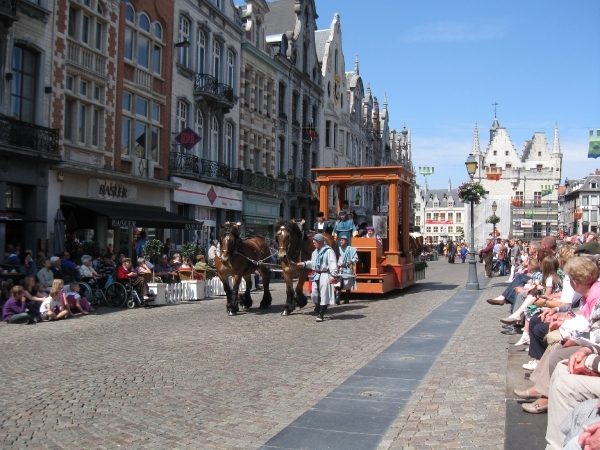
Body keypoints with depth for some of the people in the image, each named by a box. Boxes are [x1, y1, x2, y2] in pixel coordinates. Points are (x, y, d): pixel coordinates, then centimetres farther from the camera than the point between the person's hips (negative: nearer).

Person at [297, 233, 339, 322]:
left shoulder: (329, 251, -12)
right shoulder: (315, 252, 14)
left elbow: (333, 264, -18)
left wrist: (333, 276, -24)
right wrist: (304, 264, 17)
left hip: (325, 276, -7)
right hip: (316, 275, 7)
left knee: (324, 295, -2)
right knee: (314, 293, 8)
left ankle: (321, 315, 4)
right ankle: (317, 305, 37)